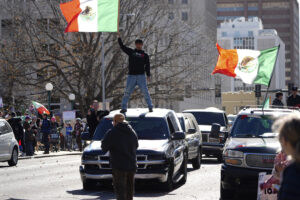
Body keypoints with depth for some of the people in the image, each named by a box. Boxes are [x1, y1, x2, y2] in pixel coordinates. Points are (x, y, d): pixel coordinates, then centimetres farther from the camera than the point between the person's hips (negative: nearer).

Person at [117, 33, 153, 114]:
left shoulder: (145, 55, 11)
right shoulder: (131, 52, 14)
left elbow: (147, 65, 8)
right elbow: (122, 46, 15)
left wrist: (148, 75, -2)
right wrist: (119, 37, 10)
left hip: (141, 76, -1)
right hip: (131, 76, 1)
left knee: (145, 92, -4)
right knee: (127, 92, -2)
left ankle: (150, 107, 0)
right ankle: (124, 108, 2)